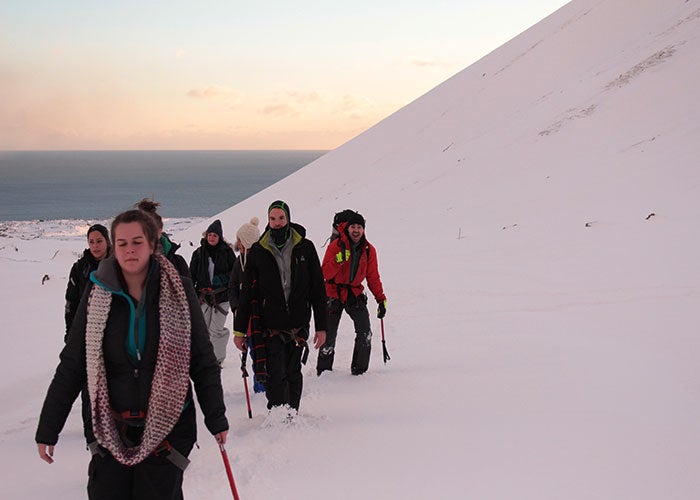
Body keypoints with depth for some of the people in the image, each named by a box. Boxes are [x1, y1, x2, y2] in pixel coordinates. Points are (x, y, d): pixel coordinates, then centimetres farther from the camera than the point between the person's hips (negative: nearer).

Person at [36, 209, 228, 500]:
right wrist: (47, 428, 3)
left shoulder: (178, 290, -4)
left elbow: (203, 361, 2)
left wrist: (216, 418, 2)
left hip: (168, 426, -1)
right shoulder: (98, 293, 0)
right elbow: (71, 365, 4)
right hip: (111, 429, 2)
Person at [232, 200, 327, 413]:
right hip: (270, 326, -1)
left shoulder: (305, 248, 3)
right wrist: (239, 329, 4)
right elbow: (246, 292, 7)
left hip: (298, 324, 1)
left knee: (293, 373, 9)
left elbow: (318, 289, 5)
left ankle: (292, 414, 20)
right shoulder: (258, 252, 3)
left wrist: (321, 327, 2)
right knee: (276, 375, -8)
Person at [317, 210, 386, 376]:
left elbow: (373, 277, 9)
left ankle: (359, 369, -1)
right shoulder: (335, 246, -9)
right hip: (334, 295, -3)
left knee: (365, 333, -13)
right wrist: (338, 261, -30)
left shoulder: (369, 250, 1)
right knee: (329, 336, -2)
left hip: (355, 294, 3)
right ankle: (323, 370, 16)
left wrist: (381, 299, 3)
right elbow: (325, 274, -14)